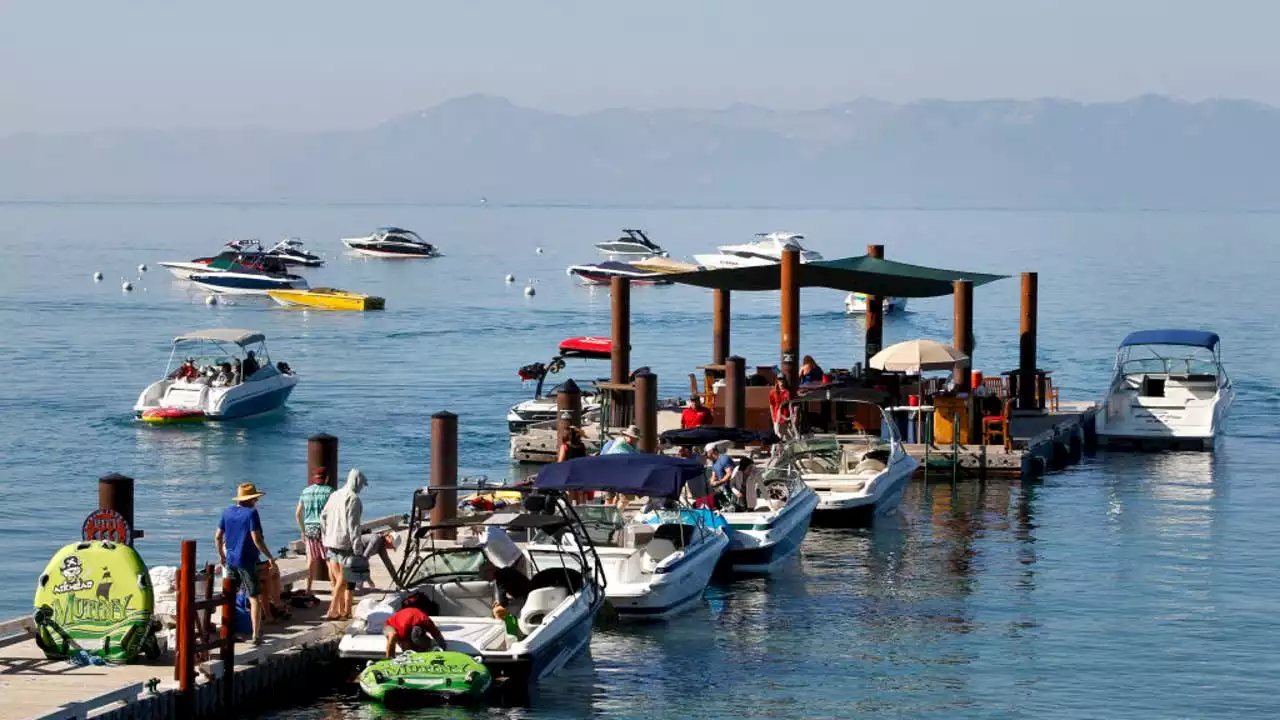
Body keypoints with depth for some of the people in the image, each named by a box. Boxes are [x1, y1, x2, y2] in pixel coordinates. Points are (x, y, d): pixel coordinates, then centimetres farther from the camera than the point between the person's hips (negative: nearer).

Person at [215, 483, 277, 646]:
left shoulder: (227, 512, 6)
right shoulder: (251, 513, -13)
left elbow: (218, 537, 9)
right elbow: (256, 539, -18)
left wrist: (221, 555, 23)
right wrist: (270, 557, -11)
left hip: (230, 560, 6)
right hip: (247, 561, -6)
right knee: (254, 598, 0)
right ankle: (256, 636, -4)